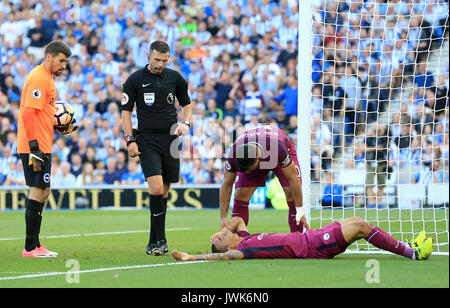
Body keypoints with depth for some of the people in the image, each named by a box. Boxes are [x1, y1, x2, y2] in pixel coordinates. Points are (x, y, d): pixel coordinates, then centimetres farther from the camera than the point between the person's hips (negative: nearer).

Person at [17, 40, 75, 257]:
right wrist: (34, 146, -24)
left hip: (41, 146, 11)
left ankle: (34, 245, 18)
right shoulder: (39, 78, -14)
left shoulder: (47, 77, 18)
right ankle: (31, 248, -6)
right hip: (36, 147, -11)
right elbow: (28, 113, -21)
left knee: (42, 192, 14)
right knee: (38, 192, -9)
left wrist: (60, 127, 13)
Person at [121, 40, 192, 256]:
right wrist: (130, 140, -5)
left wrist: (186, 123, 1)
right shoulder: (135, 80, -1)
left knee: (163, 192, 5)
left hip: (170, 139, 3)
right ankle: (161, 240, -13)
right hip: (147, 140, -3)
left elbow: (186, 104, 20)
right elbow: (126, 111, 3)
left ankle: (154, 242, 13)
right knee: (156, 188, -18)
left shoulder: (175, 78, 7)